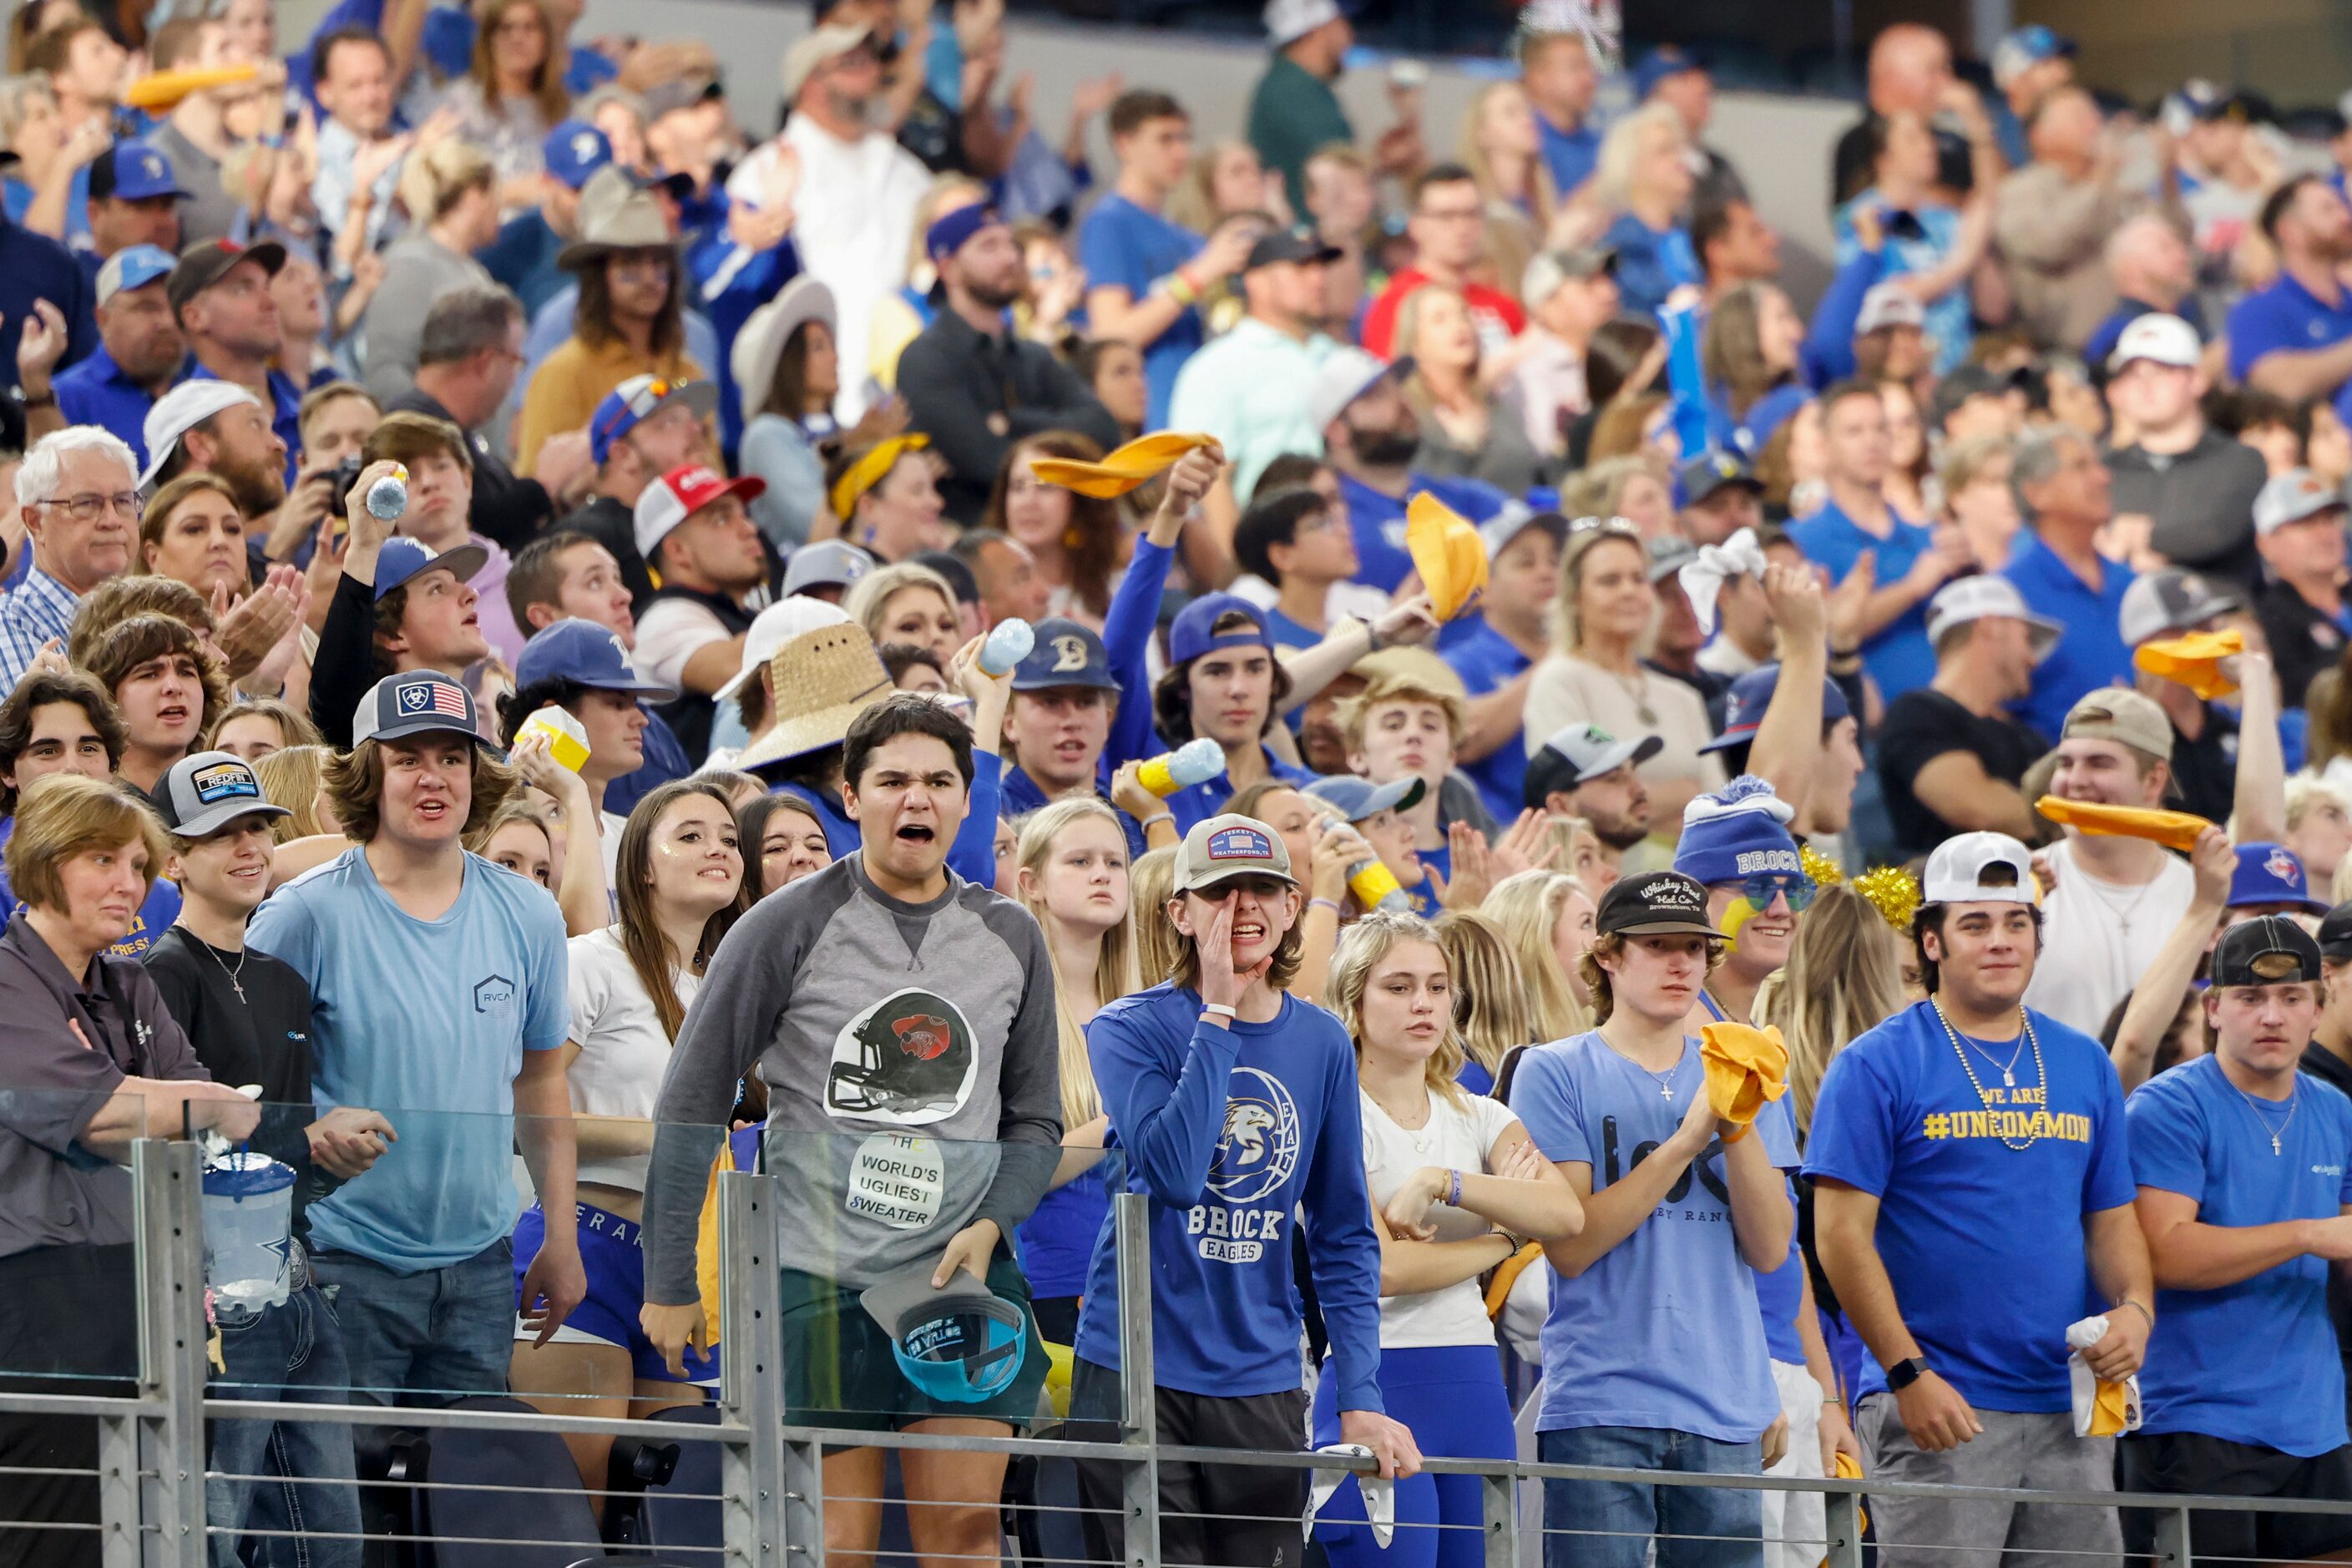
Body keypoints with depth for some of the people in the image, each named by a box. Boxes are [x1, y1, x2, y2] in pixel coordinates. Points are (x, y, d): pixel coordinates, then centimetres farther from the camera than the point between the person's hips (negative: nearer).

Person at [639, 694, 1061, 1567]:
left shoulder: (1010, 939, 9)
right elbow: (691, 1105, -1)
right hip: (820, 1275, -3)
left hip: (966, 1274, 3)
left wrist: (989, 1225, -5)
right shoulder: (788, 928, -2)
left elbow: (1035, 1119, 16)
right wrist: (670, 1285, -4)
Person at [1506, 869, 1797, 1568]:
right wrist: (1688, 1138, -11)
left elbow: (1769, 1248, 6)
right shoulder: (1554, 1074, 3)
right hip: (1600, 1410, -4)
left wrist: (1738, 1126, -7)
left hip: (1726, 1407, 4)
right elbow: (1569, 1245, -8)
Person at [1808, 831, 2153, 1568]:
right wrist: (1907, 1374, -14)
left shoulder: (2085, 1066, 14)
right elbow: (1842, 1235, -7)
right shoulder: (1877, 1066, -2)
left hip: (2072, 1410, 5)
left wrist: (2135, 1308, -3)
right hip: (1941, 1409, -5)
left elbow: (2111, 1221, 18)